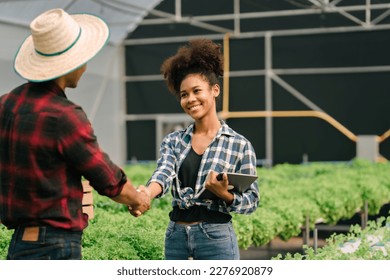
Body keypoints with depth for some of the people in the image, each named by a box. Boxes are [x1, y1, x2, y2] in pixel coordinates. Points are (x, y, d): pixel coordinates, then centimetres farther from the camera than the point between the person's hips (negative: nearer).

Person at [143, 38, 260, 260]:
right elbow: (163, 174, -10)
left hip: (216, 237, -4)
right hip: (176, 235, 4)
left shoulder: (239, 144, -1)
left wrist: (225, 195, -22)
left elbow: (252, 200, 0)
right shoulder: (173, 141, 9)